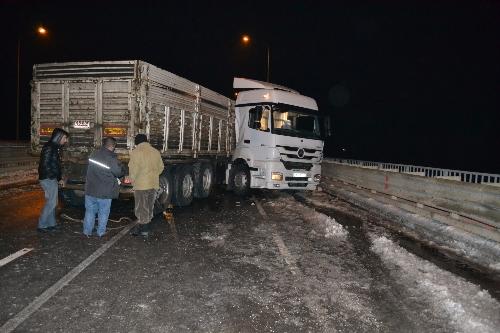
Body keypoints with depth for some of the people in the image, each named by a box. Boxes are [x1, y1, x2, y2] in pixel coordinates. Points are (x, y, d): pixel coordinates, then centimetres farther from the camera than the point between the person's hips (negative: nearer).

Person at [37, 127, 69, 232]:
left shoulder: (55, 147, 14)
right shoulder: (49, 148, -16)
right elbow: (45, 165, -21)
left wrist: (59, 178, 14)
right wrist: (55, 177, -14)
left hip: (52, 179, 10)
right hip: (48, 179, -10)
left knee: (52, 202, 14)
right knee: (51, 202, -5)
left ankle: (51, 224, 22)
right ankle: (42, 225, 3)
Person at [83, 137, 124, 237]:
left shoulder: (93, 155, 3)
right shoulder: (112, 158, -16)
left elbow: (91, 170, 13)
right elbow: (119, 173, -11)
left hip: (91, 189, 5)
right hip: (105, 191, -4)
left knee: (90, 211, 16)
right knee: (103, 213, 10)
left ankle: (87, 231, 22)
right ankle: (101, 232, 16)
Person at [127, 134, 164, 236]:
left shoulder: (136, 152, -10)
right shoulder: (156, 152, 7)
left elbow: (133, 169, -17)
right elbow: (161, 167, 11)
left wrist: (132, 179, -3)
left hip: (141, 184, -6)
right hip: (154, 184, 6)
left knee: (141, 208, 5)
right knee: (149, 207, 16)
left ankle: (143, 229, 11)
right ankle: (145, 227, 25)